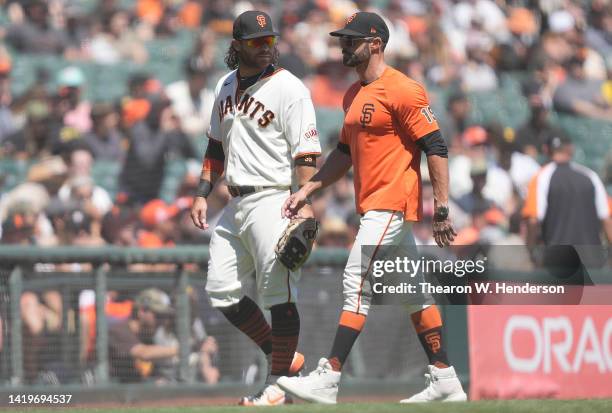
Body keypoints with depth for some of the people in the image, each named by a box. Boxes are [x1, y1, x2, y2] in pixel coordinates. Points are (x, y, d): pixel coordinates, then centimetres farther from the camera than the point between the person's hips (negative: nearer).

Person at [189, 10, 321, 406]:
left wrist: (305, 202, -24)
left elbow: (306, 151, -14)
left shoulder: (289, 88, -8)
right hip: (237, 205, 8)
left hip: (273, 202, -8)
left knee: (279, 292, -9)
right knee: (221, 289, 7)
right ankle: (284, 356, 19)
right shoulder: (226, 87, 14)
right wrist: (202, 193, 16)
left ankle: (280, 382, -1)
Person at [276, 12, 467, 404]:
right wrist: (308, 189, 15)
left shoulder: (402, 91, -13)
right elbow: (345, 152, 25)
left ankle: (328, 380, -15)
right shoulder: (354, 95, 16)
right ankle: (446, 381, 15)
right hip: (374, 207, 10)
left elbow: (436, 148, -16)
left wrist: (442, 209, -20)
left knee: (357, 285, -13)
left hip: (392, 205, -10)